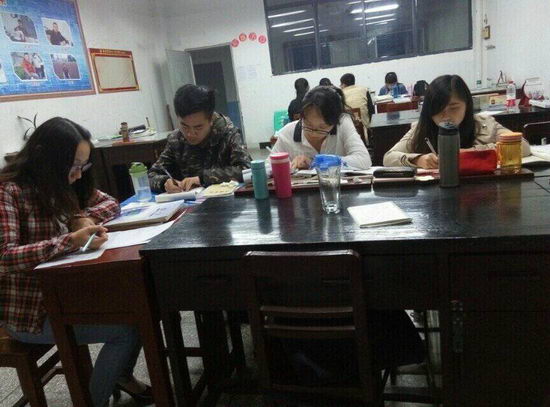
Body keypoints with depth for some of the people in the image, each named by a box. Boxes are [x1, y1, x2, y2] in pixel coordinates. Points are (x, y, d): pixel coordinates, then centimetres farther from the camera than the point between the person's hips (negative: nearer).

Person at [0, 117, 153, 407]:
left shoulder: (63, 185, 4)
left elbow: (110, 204, 9)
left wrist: (82, 218, -12)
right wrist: (71, 240, -38)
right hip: (30, 310, -7)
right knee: (130, 325, -17)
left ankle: (121, 375, 20)